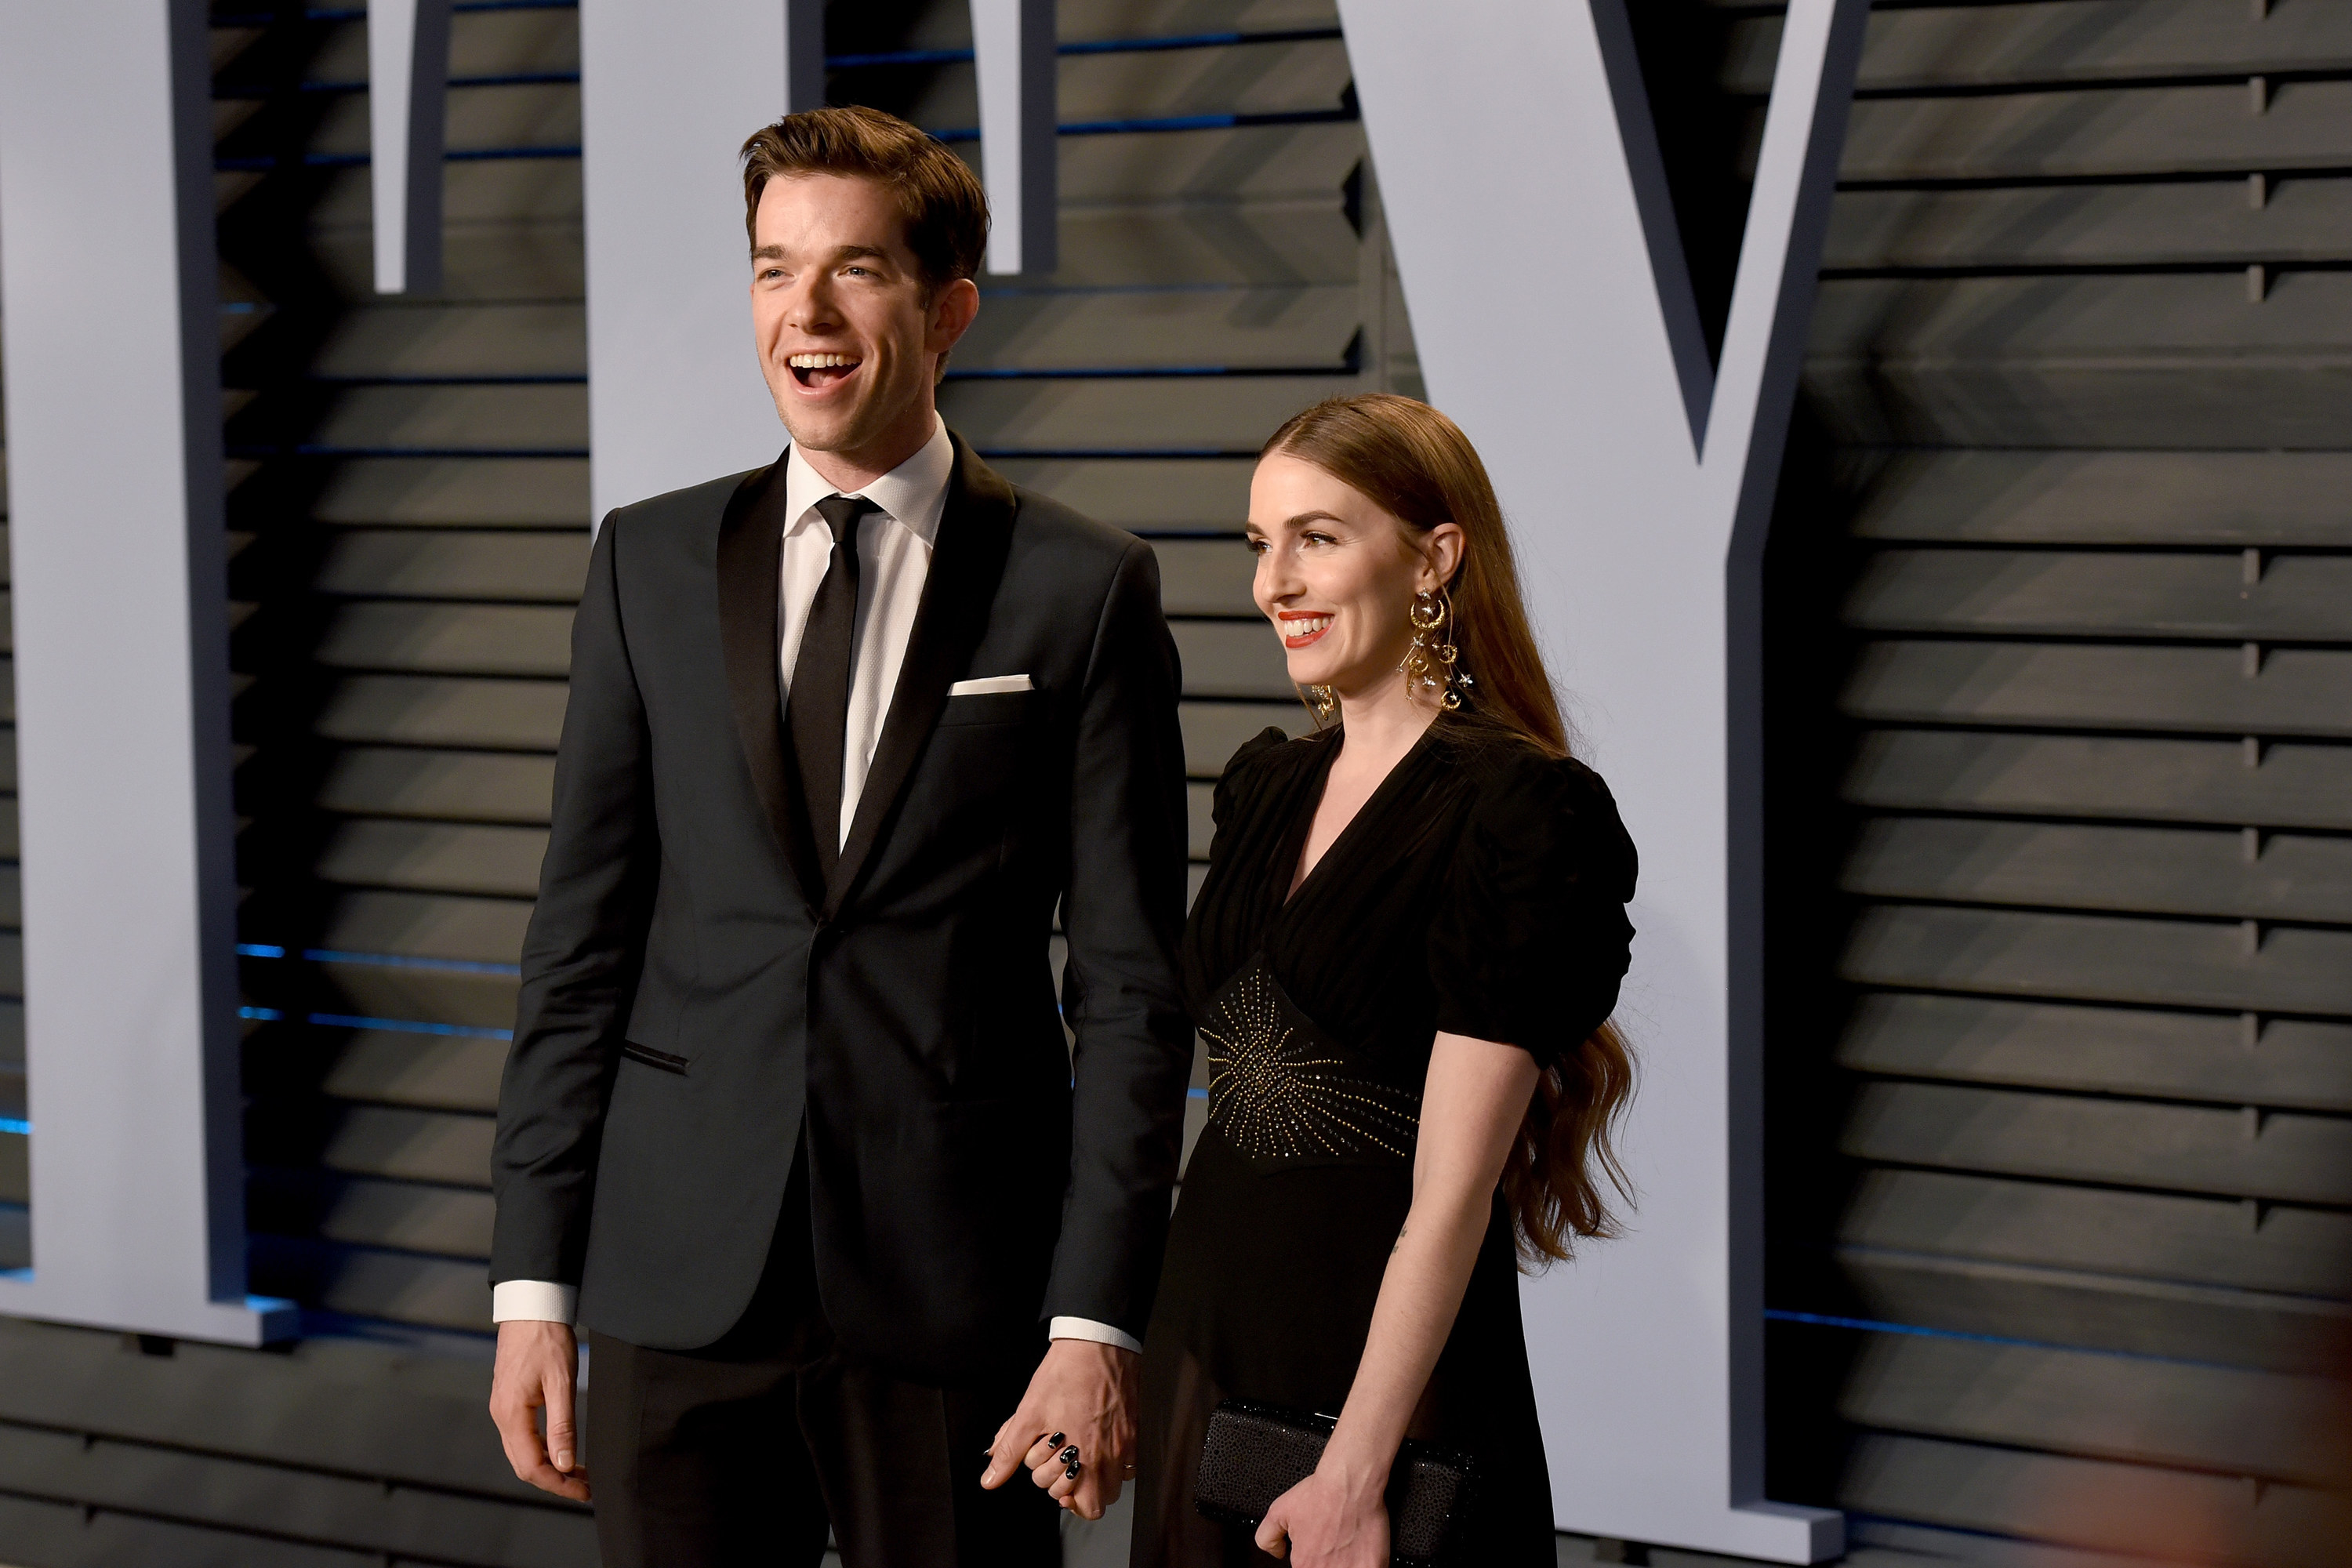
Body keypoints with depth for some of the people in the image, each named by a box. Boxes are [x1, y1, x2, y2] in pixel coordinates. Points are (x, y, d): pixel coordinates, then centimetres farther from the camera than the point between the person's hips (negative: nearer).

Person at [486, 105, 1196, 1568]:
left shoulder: (1083, 591, 0)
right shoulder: (650, 565, 8)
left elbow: (1131, 988, -2)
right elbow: (582, 941, 8)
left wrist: (1097, 1323, -9)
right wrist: (533, 1282, 2)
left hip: (957, 1288, -2)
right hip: (684, 1286, 2)